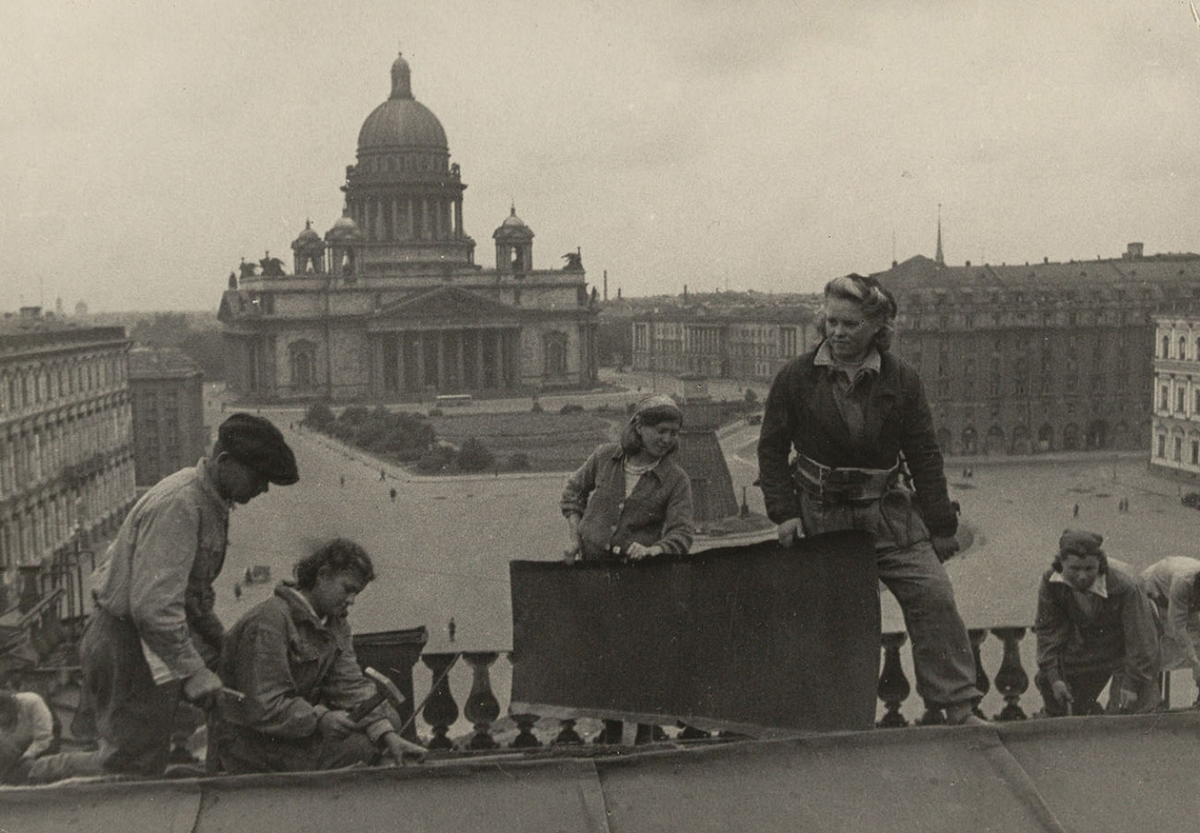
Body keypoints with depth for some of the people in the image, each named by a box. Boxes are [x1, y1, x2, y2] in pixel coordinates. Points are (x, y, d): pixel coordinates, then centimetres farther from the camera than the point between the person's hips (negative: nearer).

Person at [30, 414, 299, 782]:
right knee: (134, 763, -2)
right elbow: (152, 606, -31)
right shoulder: (179, 505, -25)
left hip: (156, 635, 10)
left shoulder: (210, 502, 7)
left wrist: (224, 642, 17)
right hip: (128, 644, -10)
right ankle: (40, 777, 15)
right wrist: (193, 671, -24)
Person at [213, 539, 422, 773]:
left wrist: (388, 735, -17)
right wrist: (320, 719, -35)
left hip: (302, 721, 9)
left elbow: (350, 685, -3)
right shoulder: (268, 623, -21)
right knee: (363, 745, -22)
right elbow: (262, 708, -26)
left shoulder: (335, 621, 7)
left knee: (389, 718, 1)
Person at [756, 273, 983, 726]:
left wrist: (941, 527, 4)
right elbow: (771, 449, 5)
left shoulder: (901, 381, 0)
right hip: (820, 515, -1)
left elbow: (924, 457, 5)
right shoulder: (795, 377, -2)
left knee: (933, 597, -9)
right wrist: (784, 513, -3)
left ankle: (960, 708, 0)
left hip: (889, 511, 1)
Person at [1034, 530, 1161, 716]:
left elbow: (1140, 638, -26)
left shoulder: (1125, 587, -35)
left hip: (1124, 650, -4)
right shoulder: (1051, 581, -22)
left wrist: (1132, 684, -25)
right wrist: (1054, 677, -16)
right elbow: (1048, 630, -11)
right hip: (1084, 648, 5)